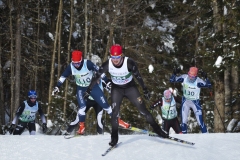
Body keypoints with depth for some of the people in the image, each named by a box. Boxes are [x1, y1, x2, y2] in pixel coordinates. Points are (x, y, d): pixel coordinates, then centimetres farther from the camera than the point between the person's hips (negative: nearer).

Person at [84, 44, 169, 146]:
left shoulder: (129, 63, -28)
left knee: (143, 109, -6)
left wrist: (145, 90, -6)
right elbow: (97, 77, -9)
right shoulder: (107, 64, -23)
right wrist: (89, 90, -3)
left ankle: (157, 130, 8)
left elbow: (138, 76, -13)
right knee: (115, 112, -11)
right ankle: (114, 138, 4)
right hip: (116, 89, 1)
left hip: (130, 87, -1)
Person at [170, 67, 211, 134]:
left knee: (200, 121, -5)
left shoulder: (198, 81, -24)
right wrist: (174, 74, -29)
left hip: (195, 102, -3)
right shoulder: (184, 77, -15)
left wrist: (206, 78, -45)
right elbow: (172, 80, -10)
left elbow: (209, 85, -31)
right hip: (185, 101, 3)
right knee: (183, 120, 6)